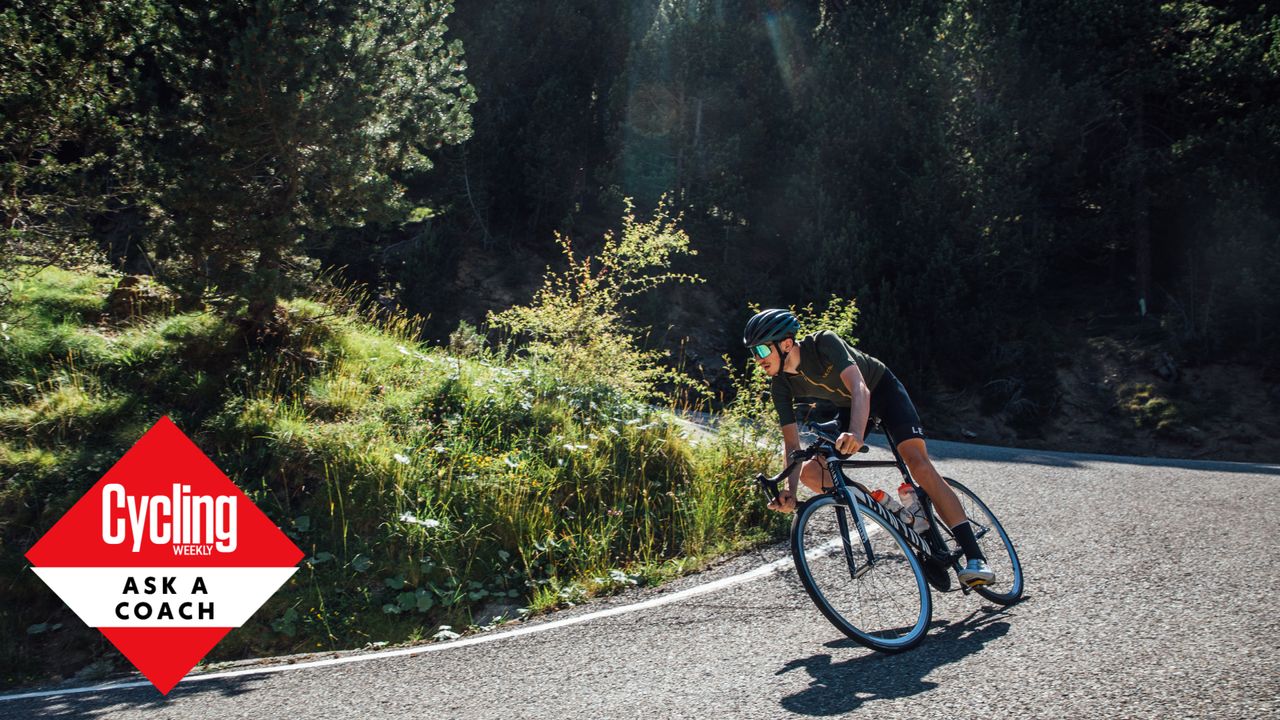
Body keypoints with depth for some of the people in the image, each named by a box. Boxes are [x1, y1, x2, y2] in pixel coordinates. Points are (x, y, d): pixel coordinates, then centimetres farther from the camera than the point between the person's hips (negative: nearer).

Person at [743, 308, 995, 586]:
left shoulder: (824, 343, -32)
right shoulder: (781, 385, -17)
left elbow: (860, 389, -44)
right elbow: (791, 442, -18)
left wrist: (856, 433, -63)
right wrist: (789, 488, -34)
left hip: (882, 389, -6)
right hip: (847, 407, 6)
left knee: (918, 463, -24)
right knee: (810, 473, -10)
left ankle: (974, 556, -22)